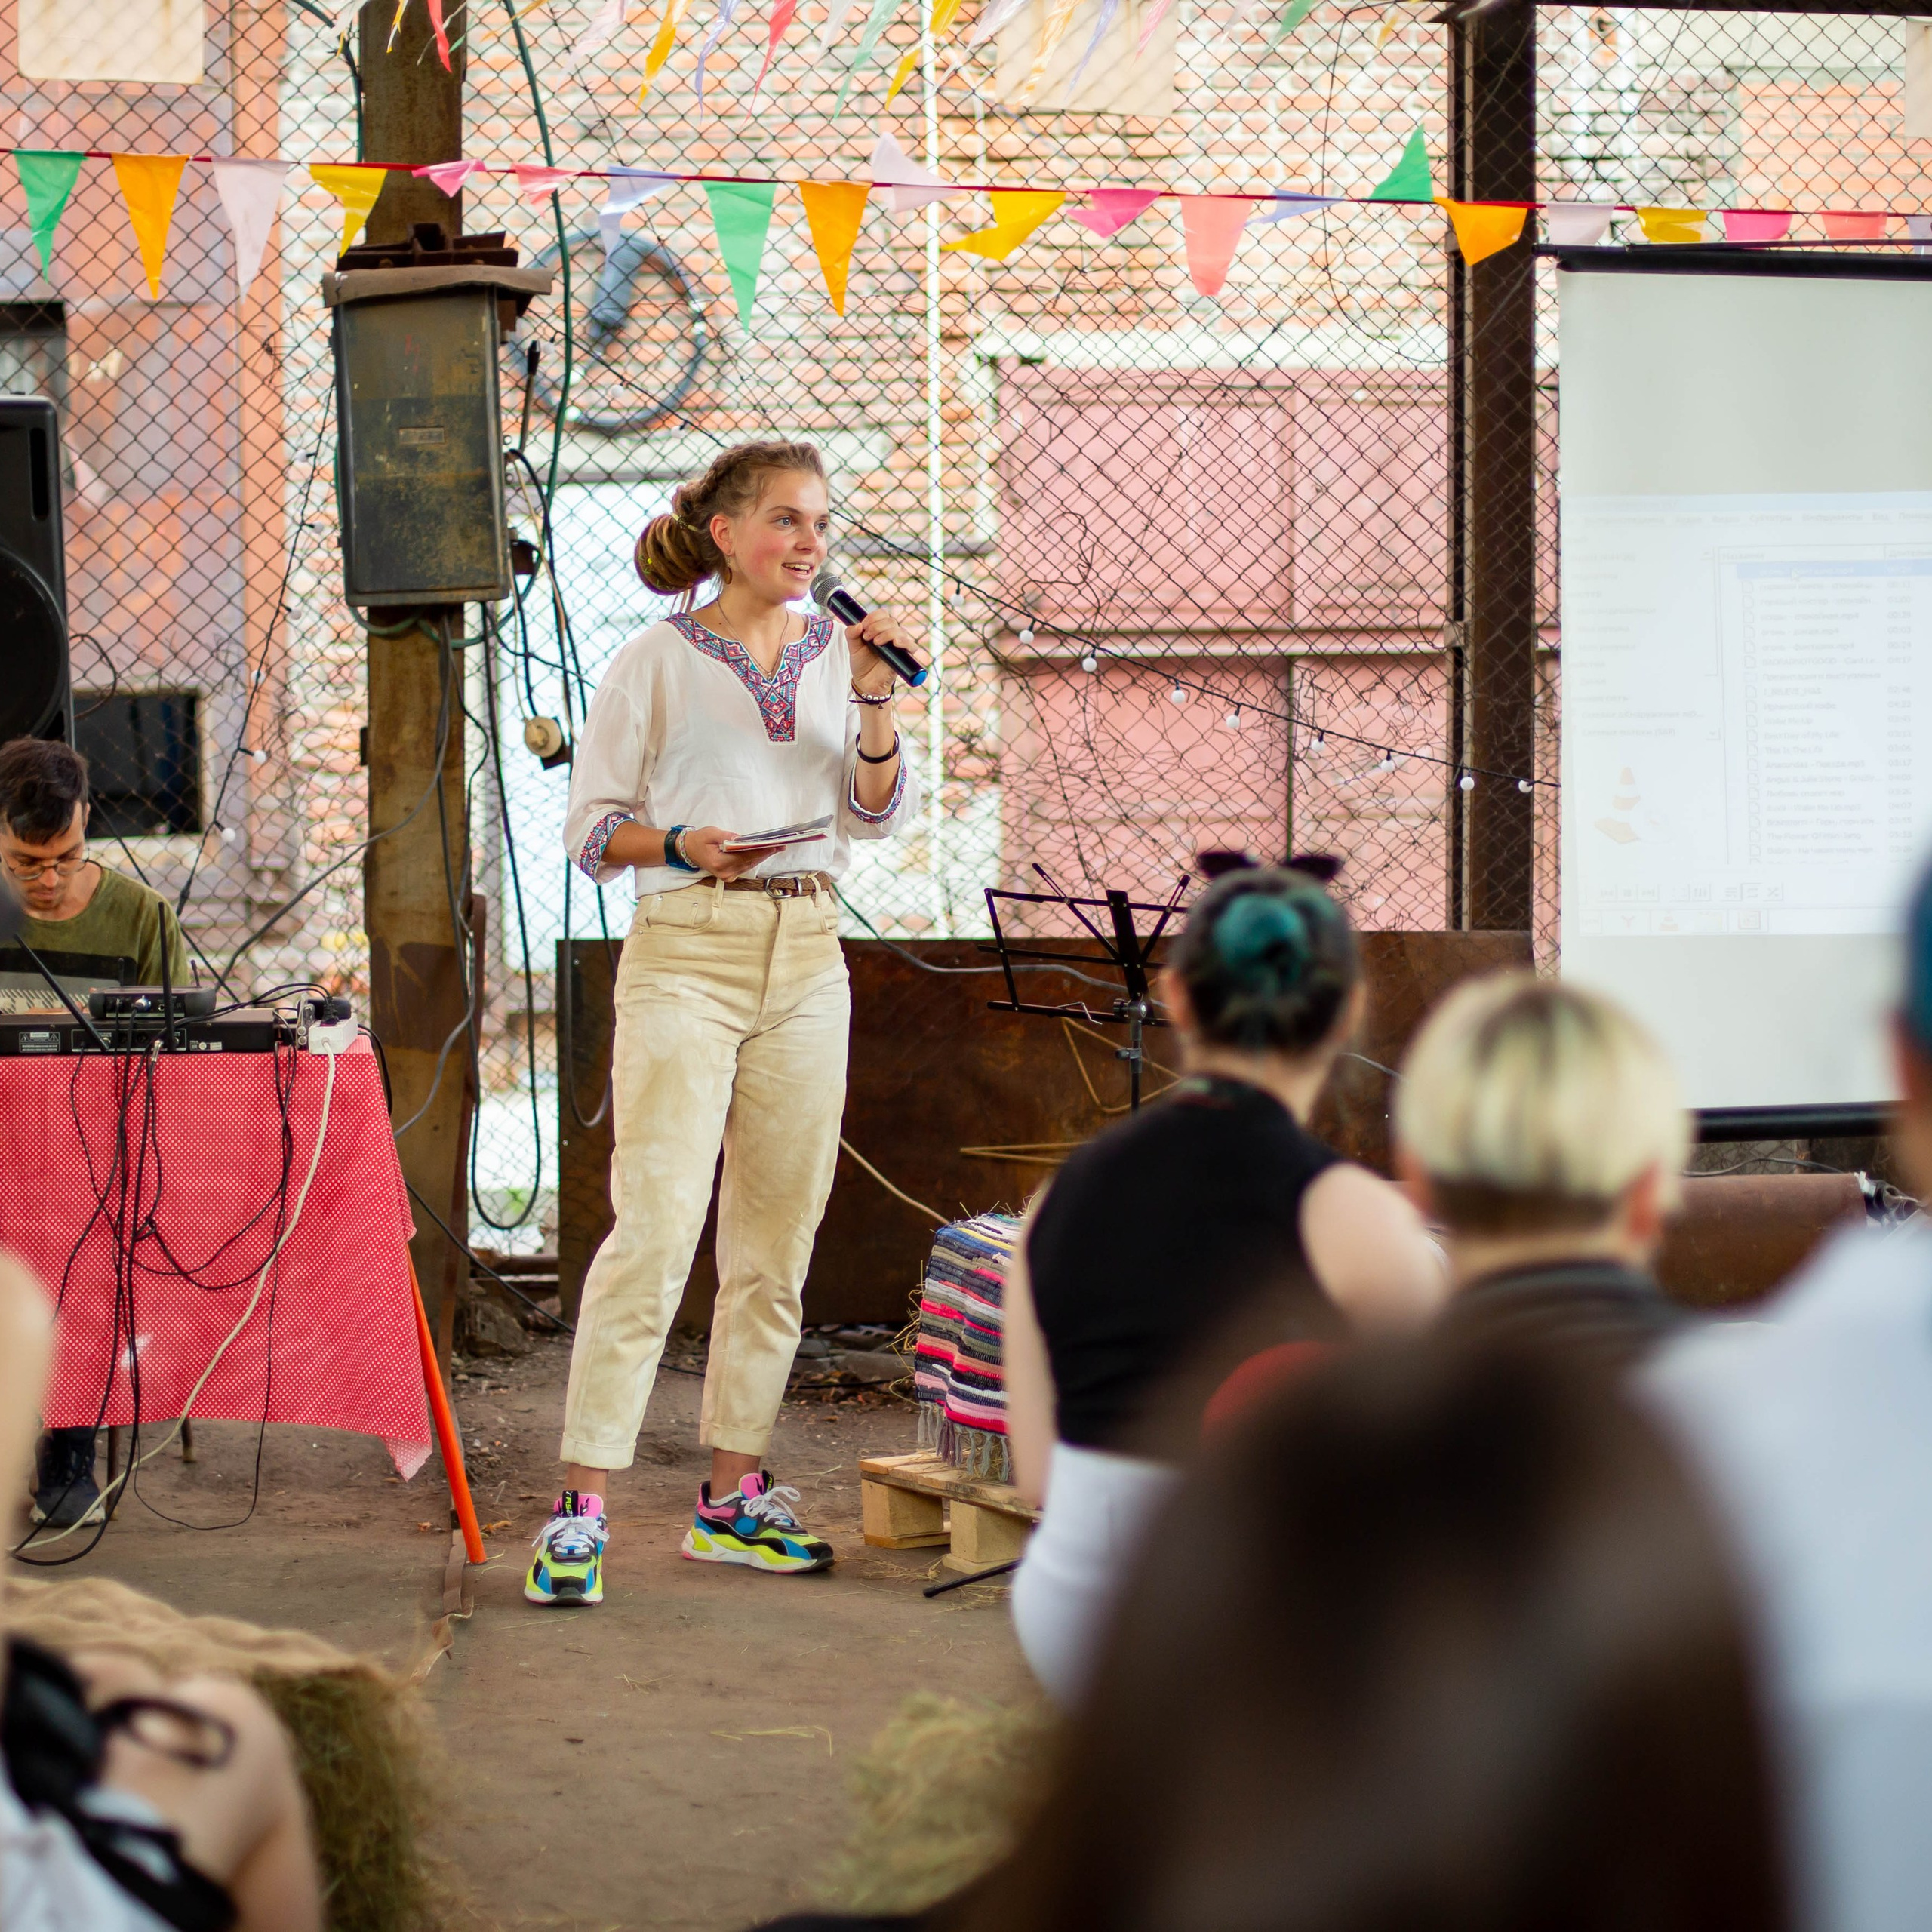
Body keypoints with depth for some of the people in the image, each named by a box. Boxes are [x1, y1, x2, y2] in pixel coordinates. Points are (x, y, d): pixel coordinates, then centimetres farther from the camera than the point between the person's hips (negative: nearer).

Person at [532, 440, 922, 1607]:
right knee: (656, 1232, -13)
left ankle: (733, 1498, 17)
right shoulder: (658, 663, 0)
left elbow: (880, 818, 7)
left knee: (779, 1239, 8)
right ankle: (583, 1510, -11)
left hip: (808, 956, 5)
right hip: (686, 953, -5)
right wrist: (682, 844, -18)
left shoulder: (837, 654, 12)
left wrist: (875, 702, -7)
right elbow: (593, 827, 0)